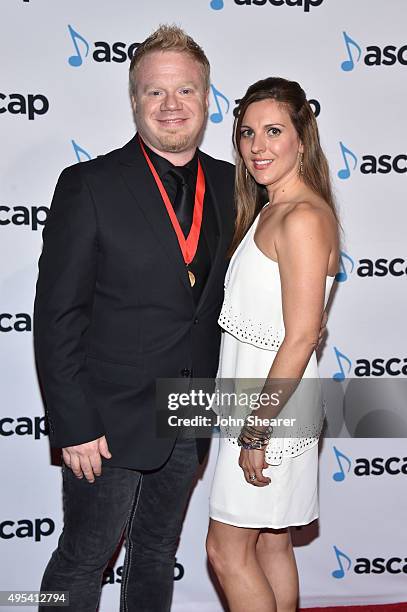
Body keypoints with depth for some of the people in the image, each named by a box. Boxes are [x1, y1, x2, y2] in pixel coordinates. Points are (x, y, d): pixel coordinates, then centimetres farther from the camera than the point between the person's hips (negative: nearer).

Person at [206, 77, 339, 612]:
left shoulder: (303, 217, -19)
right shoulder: (266, 210, 12)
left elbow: (300, 338, -22)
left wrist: (256, 432, -19)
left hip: (275, 402, -9)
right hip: (256, 396, 9)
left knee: (227, 551, 2)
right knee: (271, 543, 18)